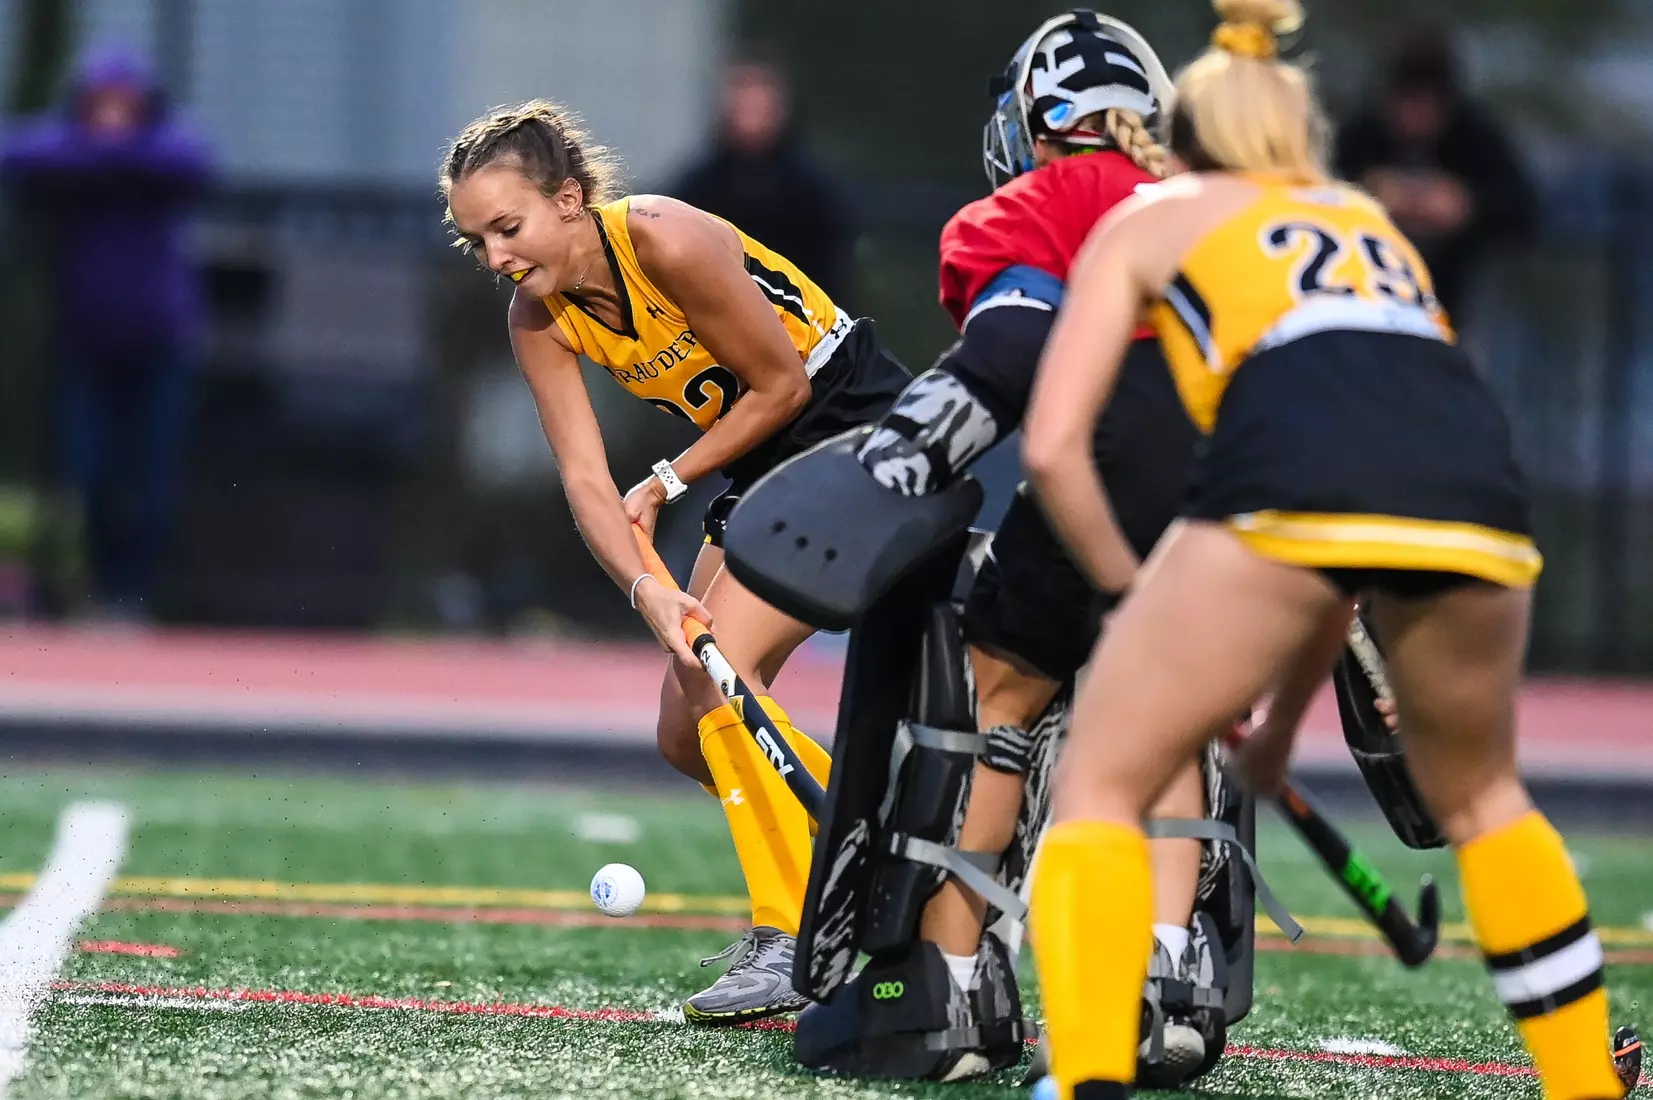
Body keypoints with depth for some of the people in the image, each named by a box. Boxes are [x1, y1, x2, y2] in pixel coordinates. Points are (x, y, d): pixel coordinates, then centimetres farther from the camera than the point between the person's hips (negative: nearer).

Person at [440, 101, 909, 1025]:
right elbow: (586, 478, -10)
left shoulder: (664, 239, -26)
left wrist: (670, 482, -9)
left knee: (721, 669, -21)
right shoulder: (540, 317, -5)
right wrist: (646, 587, -27)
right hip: (765, 465, 8)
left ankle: (793, 944, -15)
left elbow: (781, 384, -17)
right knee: (688, 734, 3)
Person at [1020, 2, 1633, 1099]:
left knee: (1101, 786, 12)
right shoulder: (1370, 220, 41)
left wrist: (1135, 601, 29)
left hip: (1287, 474, -4)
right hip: (1476, 480, 4)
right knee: (1479, 794, 31)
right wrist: (1283, 721, 50)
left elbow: (1055, 446, 16)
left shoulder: (1146, 219, 29)